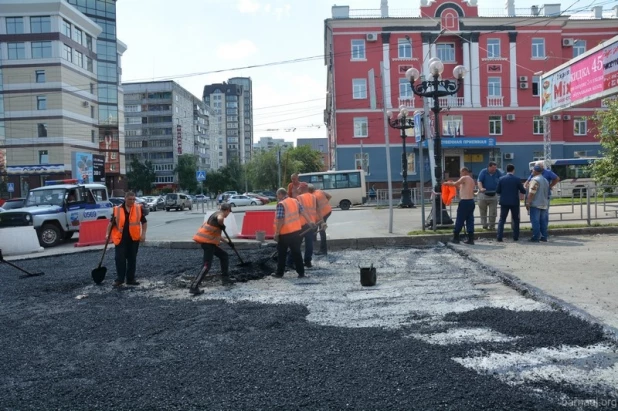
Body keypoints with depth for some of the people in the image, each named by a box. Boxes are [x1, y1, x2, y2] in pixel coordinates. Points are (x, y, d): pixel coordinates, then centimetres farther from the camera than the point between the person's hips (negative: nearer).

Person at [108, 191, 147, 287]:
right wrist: (108, 234, 0)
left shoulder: (138, 209, 2)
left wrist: (143, 234, -1)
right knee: (120, 259, -2)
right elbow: (111, 223, 8)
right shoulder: (117, 209, 0)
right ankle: (119, 279, 8)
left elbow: (144, 222, 8)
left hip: (134, 239, 1)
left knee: (132, 259, 8)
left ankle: (131, 279, 17)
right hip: (120, 238, -1)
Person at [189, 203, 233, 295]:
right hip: (208, 241, -10)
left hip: (209, 241, 10)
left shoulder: (216, 214, 21)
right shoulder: (220, 214, -8)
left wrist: (226, 241, 41)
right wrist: (222, 225, -15)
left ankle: (225, 279, 29)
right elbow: (220, 219, -38)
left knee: (224, 256, 21)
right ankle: (194, 287, -16)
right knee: (207, 265, -12)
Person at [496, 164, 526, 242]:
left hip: (504, 202, 1)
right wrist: (524, 188, 21)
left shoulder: (501, 179, -4)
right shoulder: (517, 179, -7)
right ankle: (515, 237, 14)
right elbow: (523, 191, -1)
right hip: (514, 202, -1)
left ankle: (499, 237, -4)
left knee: (502, 219, 5)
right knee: (515, 220, 14)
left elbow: (497, 191, -1)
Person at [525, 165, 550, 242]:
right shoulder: (545, 180, 16)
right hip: (544, 204, 9)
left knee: (535, 221, -5)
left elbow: (531, 193, -19)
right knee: (543, 221, 12)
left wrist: (528, 202, -17)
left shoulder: (535, 180, -13)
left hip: (535, 204, -9)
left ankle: (536, 237, -6)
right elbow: (547, 193, 21)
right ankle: (544, 237, 14)